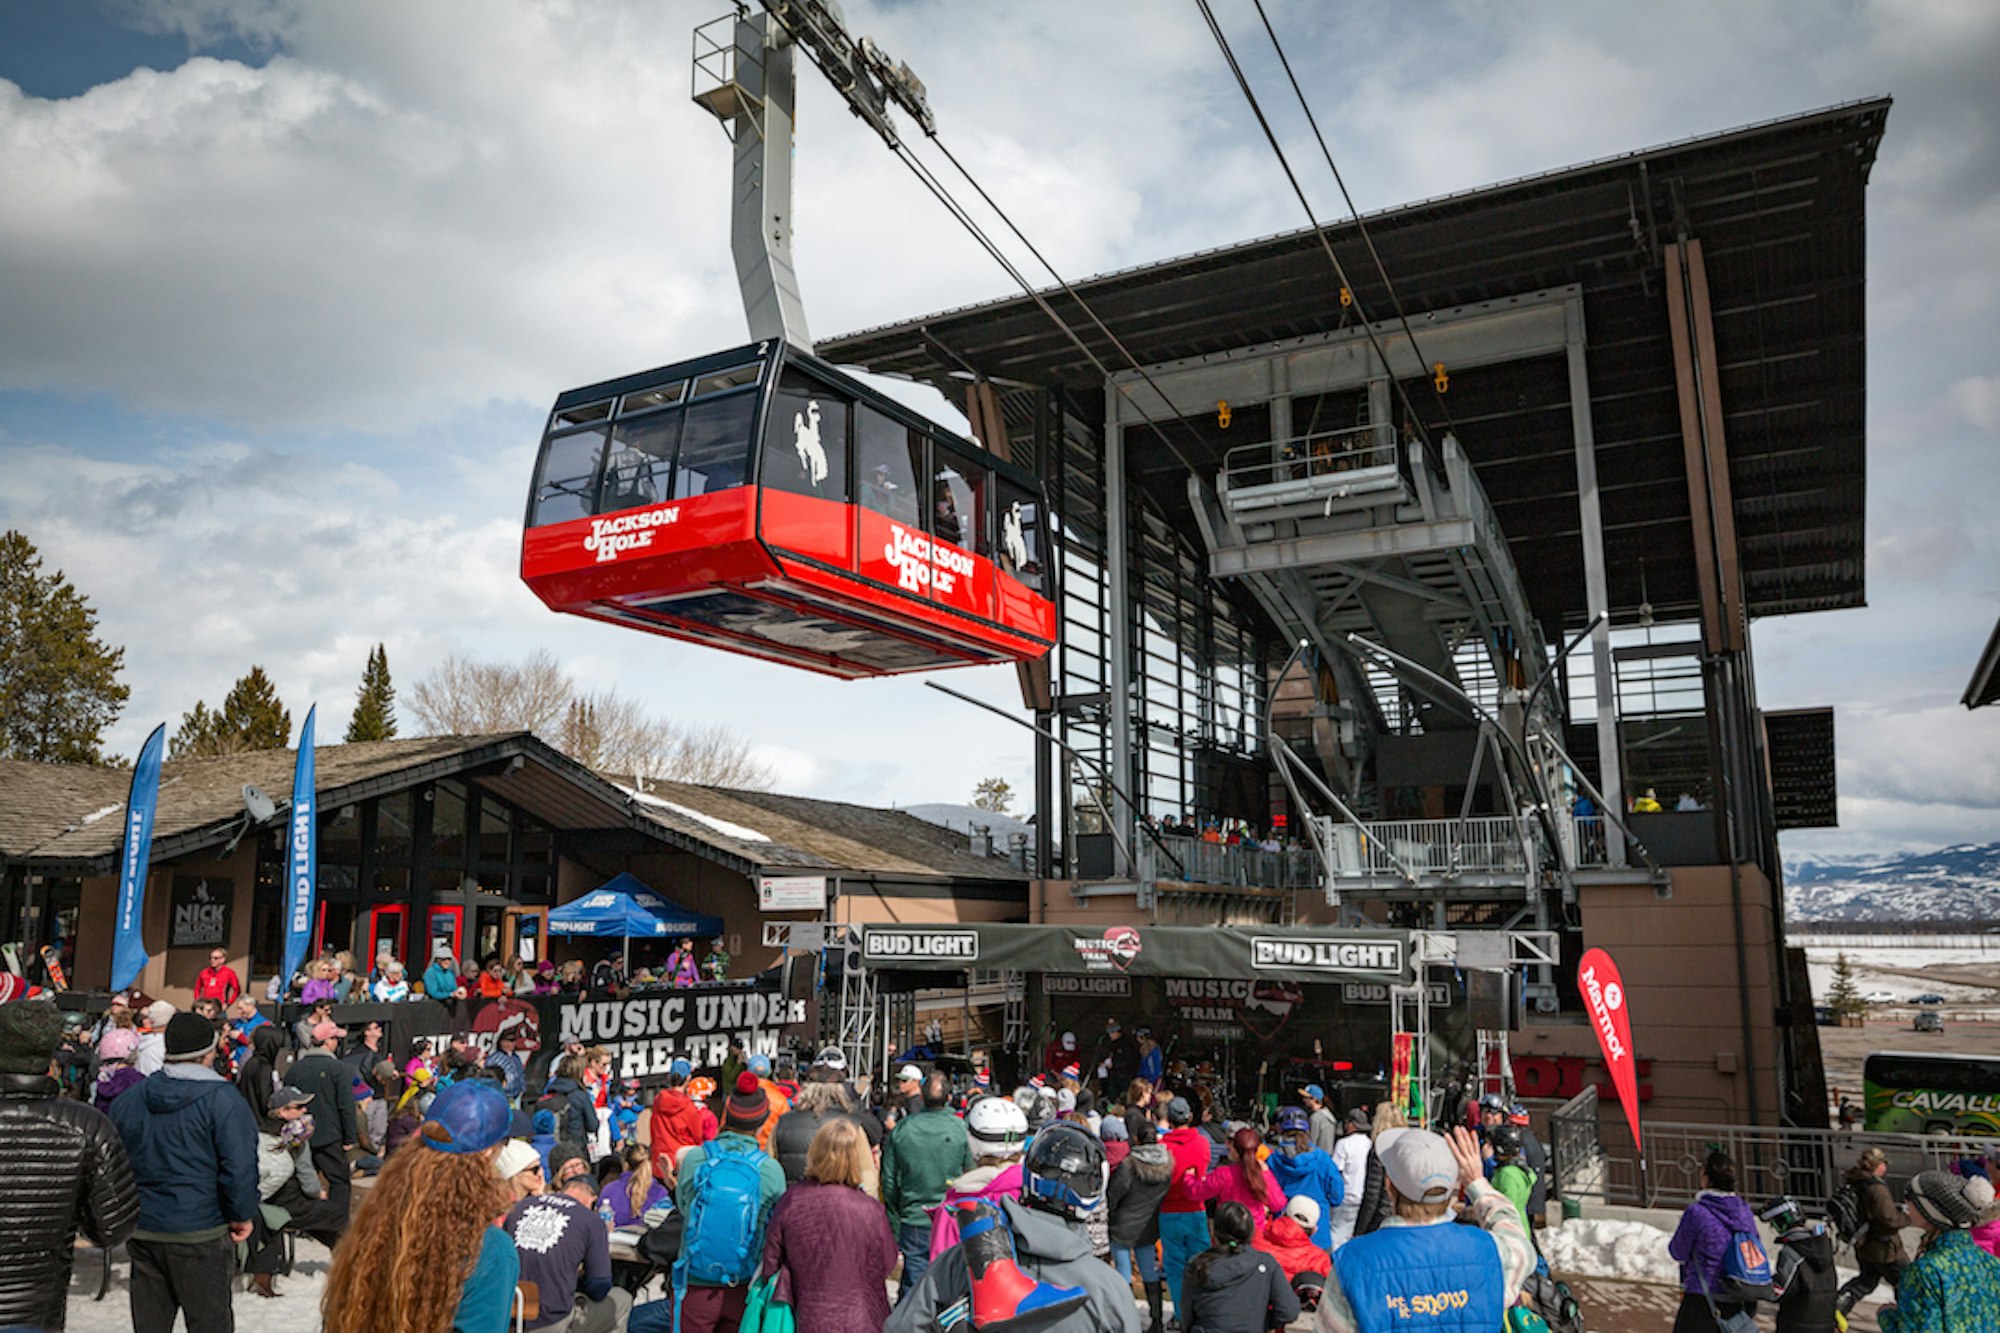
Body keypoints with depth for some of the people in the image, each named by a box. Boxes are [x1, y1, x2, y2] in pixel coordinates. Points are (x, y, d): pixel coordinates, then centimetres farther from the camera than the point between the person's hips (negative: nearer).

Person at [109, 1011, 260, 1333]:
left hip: (142, 1232, 6)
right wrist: (243, 1215, -6)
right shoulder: (221, 1098, -14)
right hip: (201, 1234, -6)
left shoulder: (129, 1099, 6)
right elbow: (239, 1165, -19)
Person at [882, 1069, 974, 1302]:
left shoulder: (902, 1128, -6)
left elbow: (889, 1180, 0)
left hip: (914, 1222, 1)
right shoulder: (960, 1128, -11)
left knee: (913, 1284, 8)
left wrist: (894, 1220, 12)